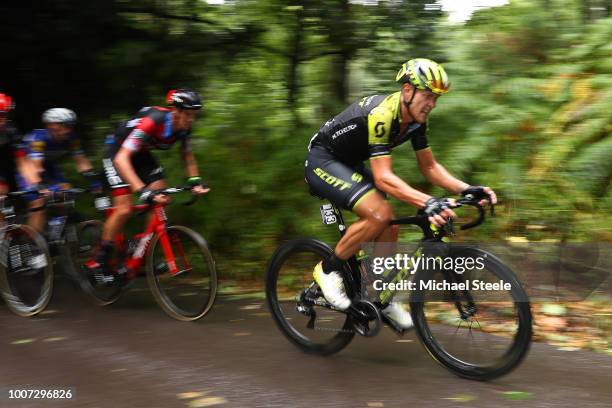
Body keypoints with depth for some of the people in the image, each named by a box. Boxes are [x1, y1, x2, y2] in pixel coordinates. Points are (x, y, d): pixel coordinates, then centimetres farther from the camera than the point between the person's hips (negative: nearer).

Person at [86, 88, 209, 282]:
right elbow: (121, 158, -44)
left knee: (161, 199, -9)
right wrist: (142, 190, -53)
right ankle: (97, 262, -3)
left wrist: (195, 180, -16)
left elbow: (187, 155, 2)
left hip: (141, 153, 7)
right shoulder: (151, 122, -38)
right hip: (117, 152, -7)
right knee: (124, 208, -16)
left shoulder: (183, 127, -17)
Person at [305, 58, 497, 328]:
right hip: (322, 161, -9)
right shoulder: (381, 115, -32)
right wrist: (428, 203, -50)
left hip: (349, 164, 9)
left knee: (390, 229, 0)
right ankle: (328, 269, -10)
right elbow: (383, 178, -38)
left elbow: (429, 166, 2)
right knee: (379, 213, -27)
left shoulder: (416, 119, -5)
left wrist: (466, 189, -14)